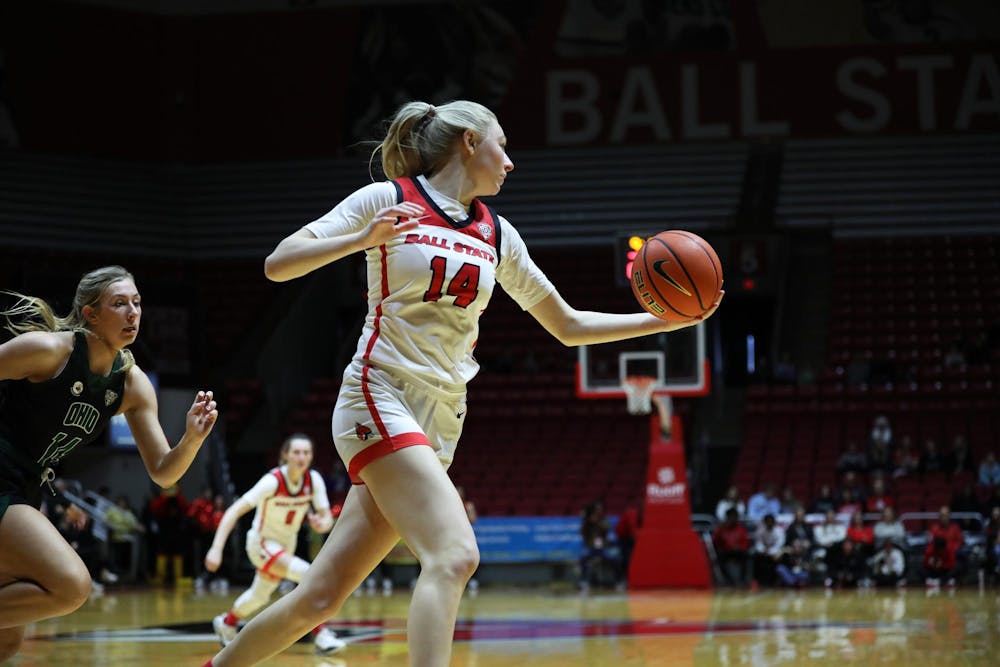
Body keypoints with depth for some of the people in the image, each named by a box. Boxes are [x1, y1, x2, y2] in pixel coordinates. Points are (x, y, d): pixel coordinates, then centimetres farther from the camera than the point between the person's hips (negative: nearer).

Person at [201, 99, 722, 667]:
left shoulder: (497, 234, 14)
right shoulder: (388, 199, -2)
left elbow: (568, 326, 20)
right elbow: (278, 265, -7)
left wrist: (666, 320, 12)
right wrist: (362, 239, -22)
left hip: (441, 422, 6)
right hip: (380, 396, -6)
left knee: (320, 599, 3)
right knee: (455, 555, -27)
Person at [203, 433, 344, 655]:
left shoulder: (314, 480, -14)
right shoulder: (273, 481, -29)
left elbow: (327, 517, -12)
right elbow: (234, 511, -33)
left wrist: (322, 524, -38)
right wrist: (216, 548, -42)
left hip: (287, 544, 7)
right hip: (262, 543, -7)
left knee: (259, 596, 26)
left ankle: (226, 623, 53)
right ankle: (321, 636, -21)